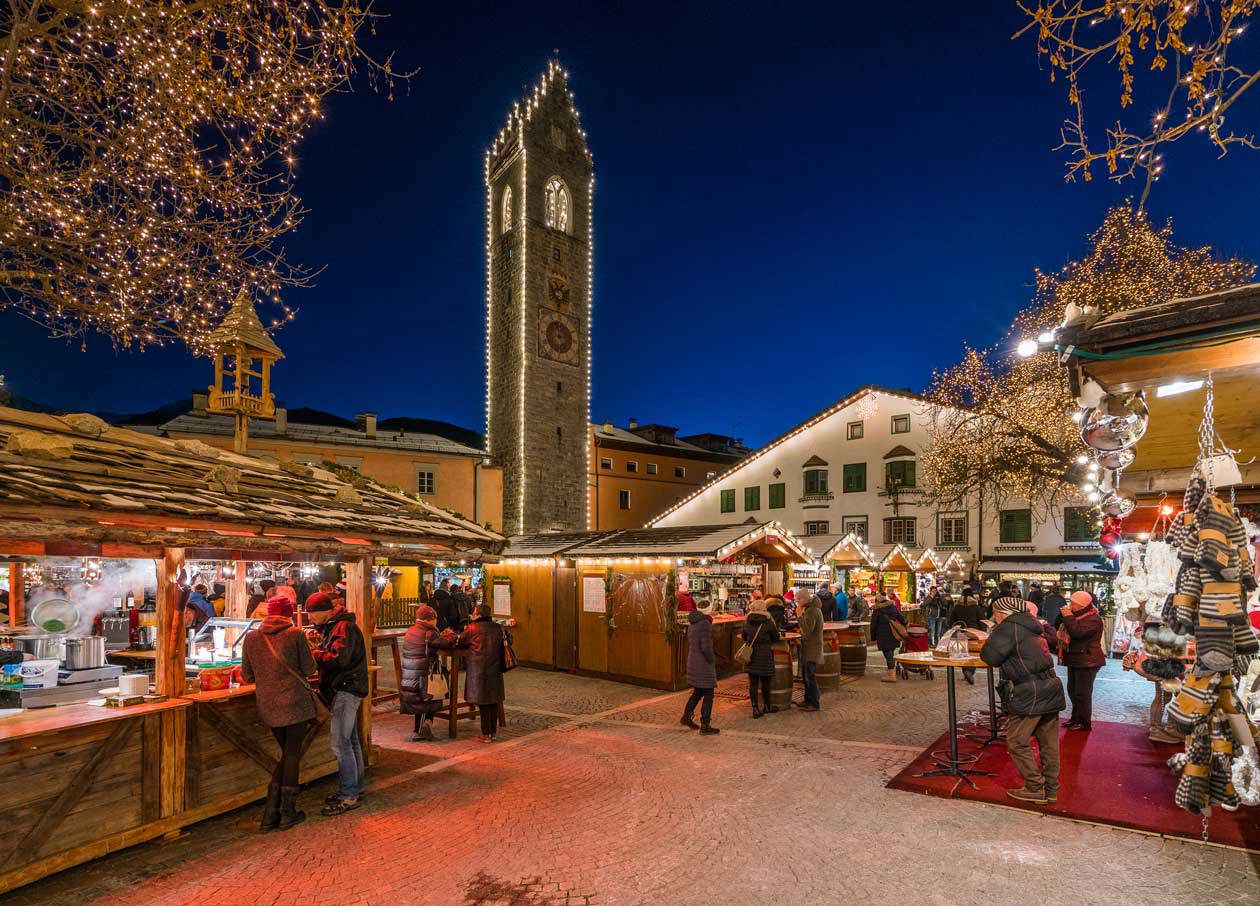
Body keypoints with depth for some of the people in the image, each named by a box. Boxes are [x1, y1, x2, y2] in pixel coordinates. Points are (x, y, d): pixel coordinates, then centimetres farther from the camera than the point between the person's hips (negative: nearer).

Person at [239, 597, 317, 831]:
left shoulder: (251, 638, 3)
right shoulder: (295, 635, -10)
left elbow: (247, 676, 9)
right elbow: (309, 669, -5)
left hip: (268, 705, 5)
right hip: (295, 702, -5)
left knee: (286, 754, 19)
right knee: (293, 754, 8)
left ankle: (270, 814, 18)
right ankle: (288, 812, 14)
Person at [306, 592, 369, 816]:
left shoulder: (344, 627, -16)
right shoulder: (332, 626, 18)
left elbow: (339, 658, -25)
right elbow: (328, 654, 20)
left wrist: (313, 653, -15)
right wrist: (317, 648, 2)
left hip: (346, 690, -11)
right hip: (343, 690, 11)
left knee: (340, 743, -10)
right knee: (350, 740, 16)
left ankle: (348, 796, -3)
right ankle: (355, 788, 26)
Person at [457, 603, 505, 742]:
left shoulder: (472, 628, -9)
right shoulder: (497, 628, 3)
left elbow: (460, 642, 5)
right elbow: (501, 646, 10)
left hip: (479, 670, -4)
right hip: (495, 669, 4)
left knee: (483, 703, 3)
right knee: (494, 702, 11)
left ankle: (486, 734, 6)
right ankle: (493, 732, 19)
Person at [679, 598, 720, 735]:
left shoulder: (692, 623, 8)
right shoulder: (705, 623, -20)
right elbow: (706, 647, -24)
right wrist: (712, 660, -9)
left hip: (692, 661, 9)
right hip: (704, 664, -9)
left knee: (698, 691, 22)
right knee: (708, 694, 2)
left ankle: (686, 716, 26)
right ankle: (705, 726, 7)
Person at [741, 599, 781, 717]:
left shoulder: (747, 621, 2)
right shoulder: (768, 621, -8)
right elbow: (776, 638, 2)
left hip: (751, 653, 3)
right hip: (765, 654, -2)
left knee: (753, 682, 7)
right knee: (765, 681, 11)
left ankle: (755, 708, 5)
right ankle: (767, 706, 26)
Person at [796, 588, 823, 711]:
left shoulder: (812, 611, -19)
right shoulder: (811, 608, 13)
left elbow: (807, 630, -26)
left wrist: (800, 615, -24)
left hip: (812, 649, -10)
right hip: (808, 647, 10)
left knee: (809, 676, -5)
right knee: (805, 676, 16)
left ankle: (814, 704, 2)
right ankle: (809, 700, 25)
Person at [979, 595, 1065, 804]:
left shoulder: (1009, 628, -12)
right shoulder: (1029, 627, 17)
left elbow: (990, 656, -14)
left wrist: (989, 640, 5)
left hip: (1029, 695, -9)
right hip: (1050, 690, 9)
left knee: (1017, 742, 2)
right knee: (1049, 743, 15)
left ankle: (1035, 788, 7)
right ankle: (1051, 789, 23)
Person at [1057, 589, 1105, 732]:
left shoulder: (1093, 619, -15)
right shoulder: (1077, 616, 15)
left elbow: (1078, 632, -29)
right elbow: (1058, 628, 19)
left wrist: (1068, 617, -20)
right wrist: (1061, 615, 4)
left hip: (1086, 661, -10)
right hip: (1074, 659, 10)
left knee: (1083, 692, -4)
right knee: (1072, 690, 16)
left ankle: (1085, 723, 5)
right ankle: (1076, 718, 28)